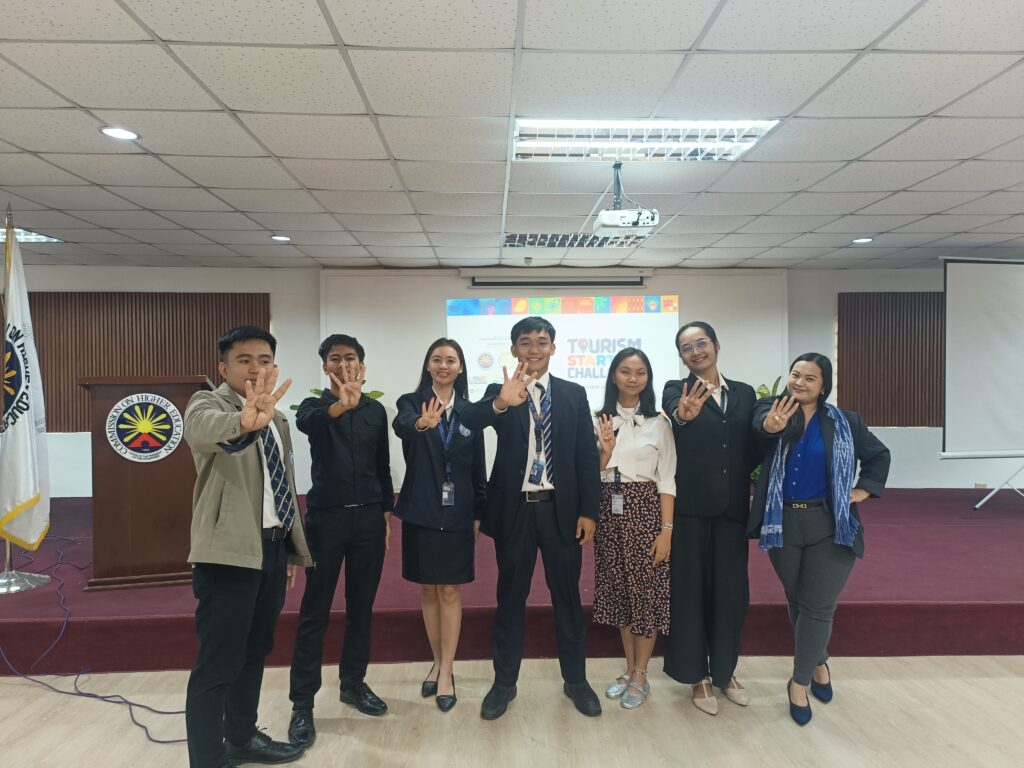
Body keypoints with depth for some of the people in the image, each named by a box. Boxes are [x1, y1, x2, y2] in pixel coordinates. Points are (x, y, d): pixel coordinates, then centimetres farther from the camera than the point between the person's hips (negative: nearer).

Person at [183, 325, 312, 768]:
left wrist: (293, 549, 19)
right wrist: (245, 421, -56)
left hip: (272, 548, 8)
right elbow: (206, 429, -34)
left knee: (254, 652, 19)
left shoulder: (277, 420, 14)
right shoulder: (207, 404, -8)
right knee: (217, 665, -2)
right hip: (230, 551, -7)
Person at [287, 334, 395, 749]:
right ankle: (302, 703, 10)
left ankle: (353, 683, 27)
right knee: (315, 611, 2)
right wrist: (340, 406, -48)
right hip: (327, 517, -3)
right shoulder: (314, 406, -2)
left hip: (369, 517, 3)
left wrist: (387, 512, 8)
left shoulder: (376, 410, 7)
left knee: (361, 606, 12)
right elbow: (306, 422, -28)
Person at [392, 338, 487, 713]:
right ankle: (437, 663, 28)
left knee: (451, 591, 4)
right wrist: (421, 423, -50)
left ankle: (446, 671, 14)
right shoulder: (411, 402, -2)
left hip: (457, 513, 1)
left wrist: (479, 513, 3)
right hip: (421, 511, 0)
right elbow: (401, 425, -27)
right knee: (427, 590, 12)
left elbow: (478, 467, 6)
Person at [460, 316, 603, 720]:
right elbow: (467, 420, -22)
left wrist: (589, 511, -3)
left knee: (567, 596, 12)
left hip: (561, 508, 1)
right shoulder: (499, 393, 0)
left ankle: (576, 680, 29)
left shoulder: (574, 394, 5)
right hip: (514, 508, -1)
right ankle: (504, 683, 26)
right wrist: (500, 403, -43)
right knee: (510, 598, 11)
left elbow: (588, 456, 3)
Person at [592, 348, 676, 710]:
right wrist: (605, 451, -13)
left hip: (645, 511, -3)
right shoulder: (600, 421, 5)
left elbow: (667, 480, -3)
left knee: (646, 592, 3)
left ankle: (641, 676, 19)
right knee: (619, 590, 11)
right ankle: (629, 668, 28)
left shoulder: (659, 422, -1)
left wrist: (667, 529, -9)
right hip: (609, 512, 3)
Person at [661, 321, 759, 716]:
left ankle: (725, 671, 31)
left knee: (730, 590, 13)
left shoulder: (744, 393, 8)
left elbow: (752, 447, 10)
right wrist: (683, 415, -49)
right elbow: (674, 413, -28)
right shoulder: (676, 391, -3)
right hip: (690, 507, -3)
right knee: (690, 590, 6)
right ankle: (698, 675, 22)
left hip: (732, 507, 3)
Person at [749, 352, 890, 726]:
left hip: (830, 526, -1)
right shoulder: (772, 408, -5)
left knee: (818, 606, 1)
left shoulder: (844, 422, -1)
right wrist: (772, 425, -52)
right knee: (797, 601, 16)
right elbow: (763, 423, -30)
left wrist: (863, 491, 0)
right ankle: (818, 663, 38)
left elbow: (879, 456, 13)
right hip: (783, 524, 1)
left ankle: (799, 682, 15)